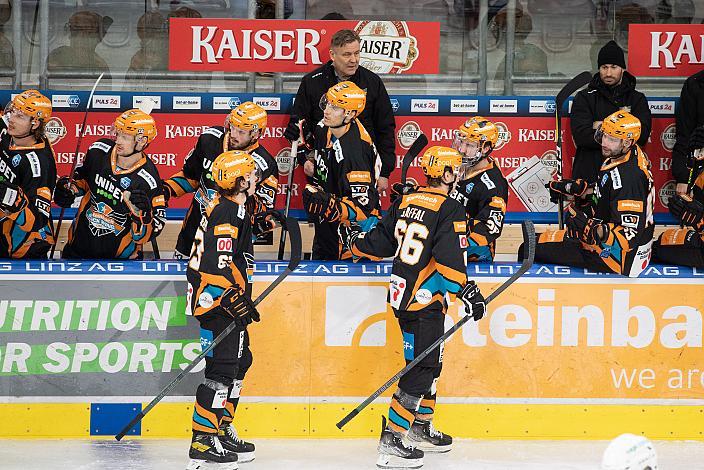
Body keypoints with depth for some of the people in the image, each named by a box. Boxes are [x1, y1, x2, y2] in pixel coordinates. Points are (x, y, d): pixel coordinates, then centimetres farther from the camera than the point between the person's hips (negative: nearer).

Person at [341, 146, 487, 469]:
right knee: (420, 370, -7)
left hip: (402, 294, 8)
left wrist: (354, 242, 31)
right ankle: (391, 442, -11)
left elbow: (380, 243, 12)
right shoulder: (449, 210, -14)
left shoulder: (404, 202, 8)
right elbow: (449, 260, -22)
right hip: (425, 301, -8)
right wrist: (466, 290, -14)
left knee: (430, 365, 21)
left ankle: (421, 429, 32)